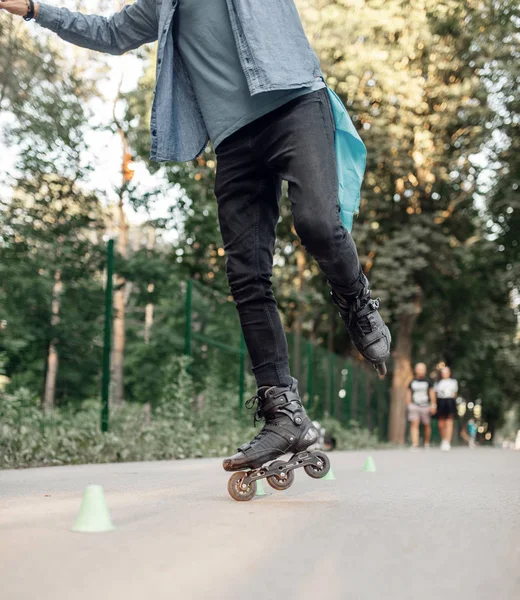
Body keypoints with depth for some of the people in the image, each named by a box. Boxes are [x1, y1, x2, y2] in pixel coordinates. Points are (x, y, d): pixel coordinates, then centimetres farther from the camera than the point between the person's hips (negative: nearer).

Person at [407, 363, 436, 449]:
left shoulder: (428, 381, 4)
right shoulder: (412, 381, 8)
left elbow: (432, 393, 6)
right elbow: (409, 394, 14)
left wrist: (433, 405, -1)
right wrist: (409, 405, 11)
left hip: (425, 406, 0)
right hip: (414, 406, 0)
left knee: (427, 425, 6)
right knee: (414, 424, -12)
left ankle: (427, 443, 24)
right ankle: (415, 444, -18)